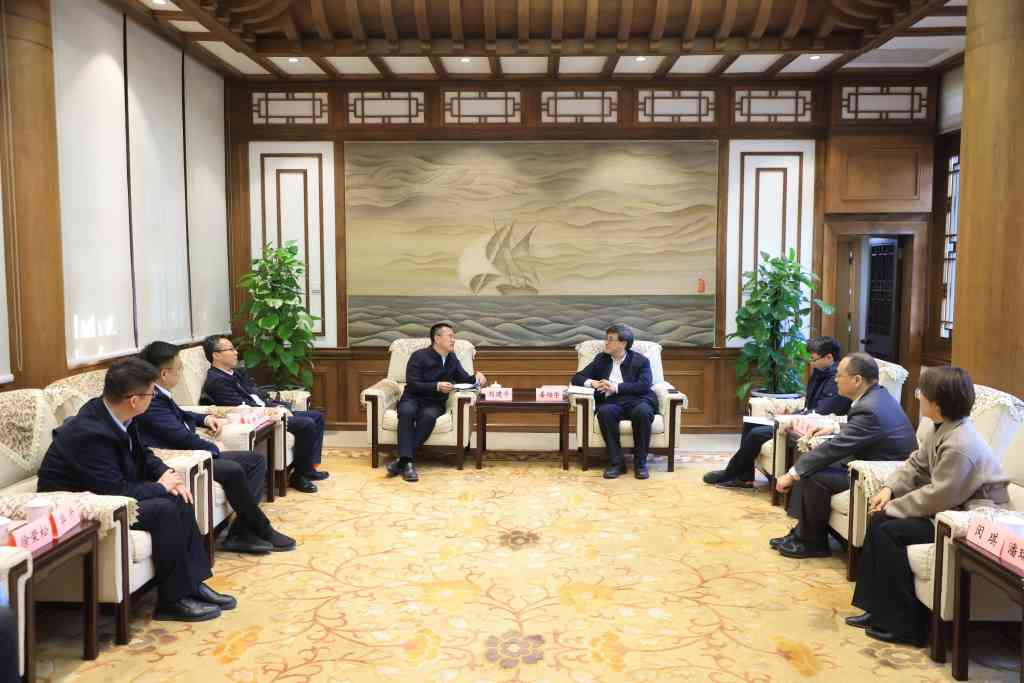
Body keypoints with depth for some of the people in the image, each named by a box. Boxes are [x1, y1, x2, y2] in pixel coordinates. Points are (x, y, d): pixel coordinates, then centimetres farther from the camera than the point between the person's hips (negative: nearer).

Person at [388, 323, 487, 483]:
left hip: (434, 404, 3)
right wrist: (437, 386, -21)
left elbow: (465, 379, 14)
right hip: (413, 399, -2)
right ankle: (408, 461, -44)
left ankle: (402, 460, -35)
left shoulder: (452, 359, 14)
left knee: (429, 415, -34)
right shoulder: (419, 356, -3)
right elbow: (412, 385, -10)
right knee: (407, 412, -38)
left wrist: (476, 378, -8)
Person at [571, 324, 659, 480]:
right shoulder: (601, 359, 20)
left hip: (636, 401, -2)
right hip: (612, 402, 2)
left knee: (642, 412, -36)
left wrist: (616, 387, -14)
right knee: (604, 412, -34)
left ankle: (640, 463, -21)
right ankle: (616, 462, -26)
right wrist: (591, 382, -6)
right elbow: (577, 377, 17)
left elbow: (644, 385, -5)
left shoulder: (640, 360, 11)